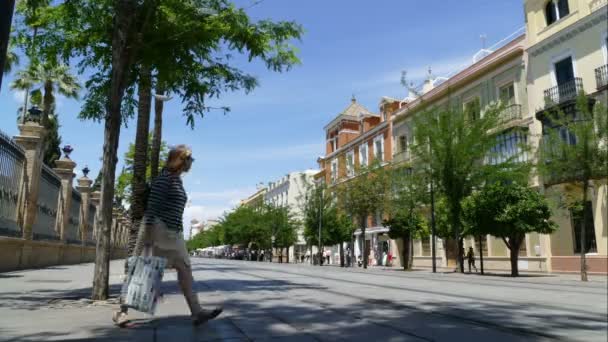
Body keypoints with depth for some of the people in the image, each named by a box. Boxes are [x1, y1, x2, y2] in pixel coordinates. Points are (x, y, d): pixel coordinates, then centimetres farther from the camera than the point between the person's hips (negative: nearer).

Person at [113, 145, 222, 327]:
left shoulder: (178, 181, 16)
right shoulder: (164, 178, -11)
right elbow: (152, 207, -18)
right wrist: (147, 233, -23)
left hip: (173, 232, 9)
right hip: (157, 228, -9)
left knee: (185, 269, 3)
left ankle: (197, 312, 3)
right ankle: (122, 311, 15)